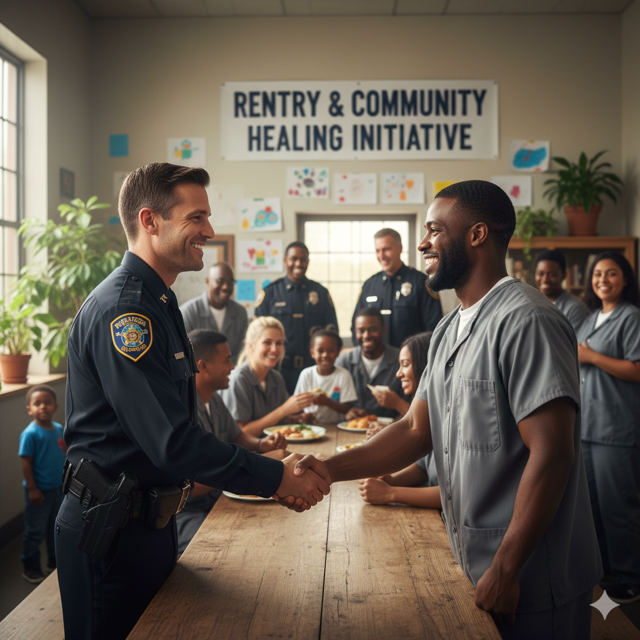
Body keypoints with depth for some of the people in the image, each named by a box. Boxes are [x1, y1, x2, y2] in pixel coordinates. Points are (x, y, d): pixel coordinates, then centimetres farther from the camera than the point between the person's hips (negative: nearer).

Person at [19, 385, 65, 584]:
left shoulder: (59, 429, 0)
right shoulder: (30, 434, -19)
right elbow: (26, 463, -18)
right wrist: (32, 489, -18)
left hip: (58, 488, 6)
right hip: (39, 491, -6)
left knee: (56, 527, 20)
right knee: (35, 530, 7)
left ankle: (54, 560, 37)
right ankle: (30, 567, 24)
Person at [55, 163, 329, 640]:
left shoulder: (157, 305, 11)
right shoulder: (122, 309, -23)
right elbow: (172, 441, -27)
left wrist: (269, 474, 8)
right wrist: (276, 478, -20)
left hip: (150, 520, 10)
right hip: (113, 529, -9)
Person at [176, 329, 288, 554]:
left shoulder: (214, 400, 11)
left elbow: (236, 436, 29)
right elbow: (191, 486, -27)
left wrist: (261, 445, 4)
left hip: (215, 501, 10)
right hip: (183, 515, -9)